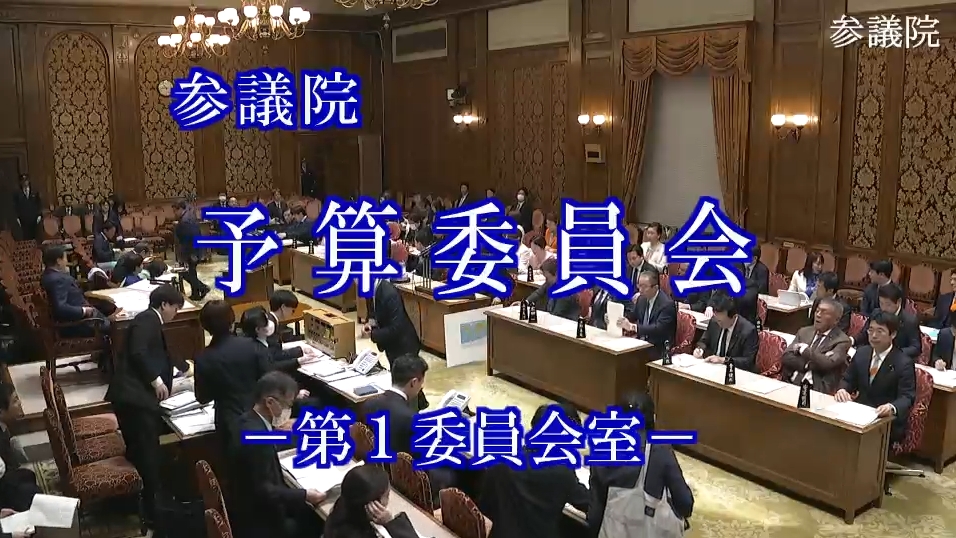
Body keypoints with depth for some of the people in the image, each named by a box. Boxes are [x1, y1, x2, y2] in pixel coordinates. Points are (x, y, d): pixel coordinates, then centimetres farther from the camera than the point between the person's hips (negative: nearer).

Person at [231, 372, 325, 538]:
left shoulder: (250, 419, -2)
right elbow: (262, 490, -27)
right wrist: (305, 495, -24)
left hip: (255, 504, 9)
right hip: (258, 520, -9)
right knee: (319, 521, -1)